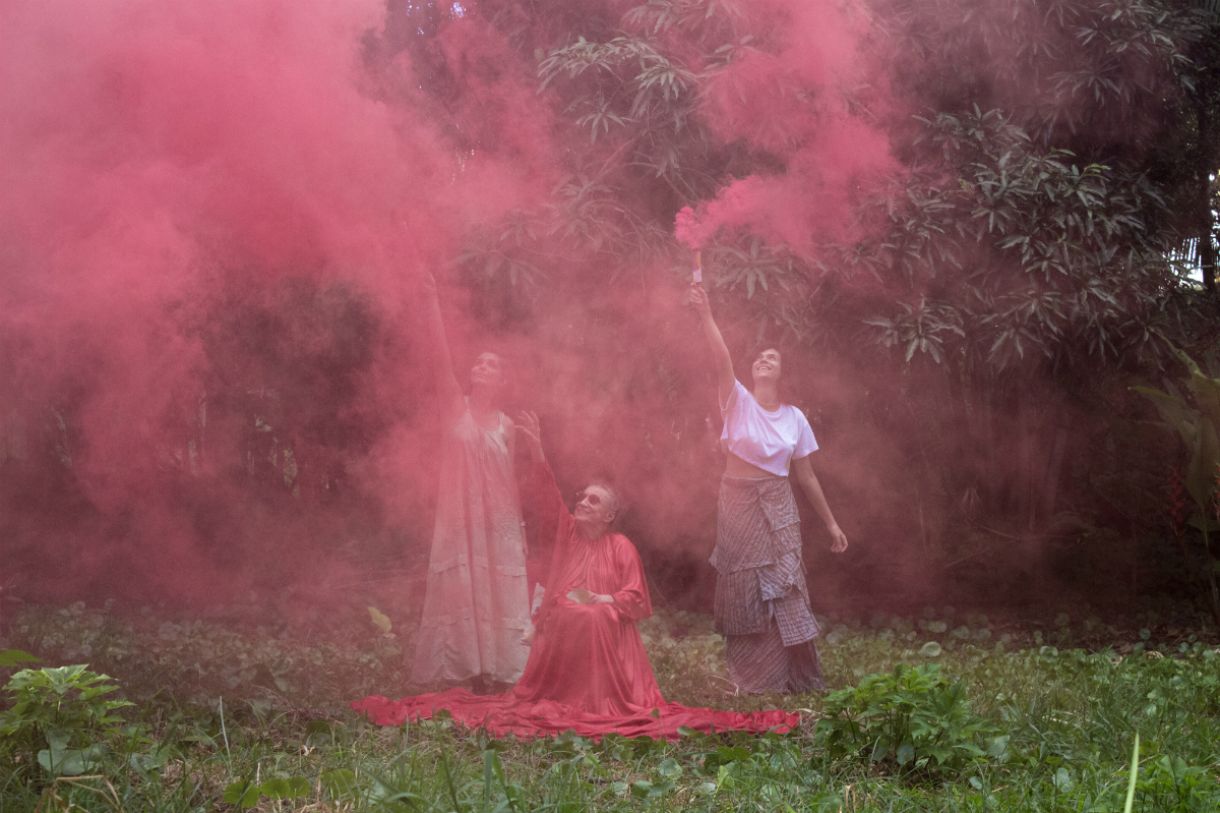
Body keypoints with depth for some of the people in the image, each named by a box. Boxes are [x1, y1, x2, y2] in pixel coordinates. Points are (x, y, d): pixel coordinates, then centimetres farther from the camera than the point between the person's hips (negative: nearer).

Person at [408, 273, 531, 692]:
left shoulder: (505, 424, 8)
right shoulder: (455, 407, 4)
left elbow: (511, 480, 10)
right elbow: (441, 355, -7)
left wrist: (520, 529, 5)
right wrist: (432, 302, -15)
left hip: (499, 523, 2)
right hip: (460, 517, -1)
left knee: (497, 595, 1)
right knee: (461, 592, -2)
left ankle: (494, 673, 6)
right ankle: (472, 670, 2)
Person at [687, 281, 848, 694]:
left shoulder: (794, 417, 3)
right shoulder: (738, 402, -4)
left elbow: (805, 476, 8)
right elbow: (722, 360, -21)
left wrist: (830, 523, 8)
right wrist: (705, 314, -34)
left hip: (777, 509, 1)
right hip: (738, 506, -1)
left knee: (784, 594, -1)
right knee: (744, 595, 4)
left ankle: (798, 679, 10)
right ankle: (754, 680, 16)